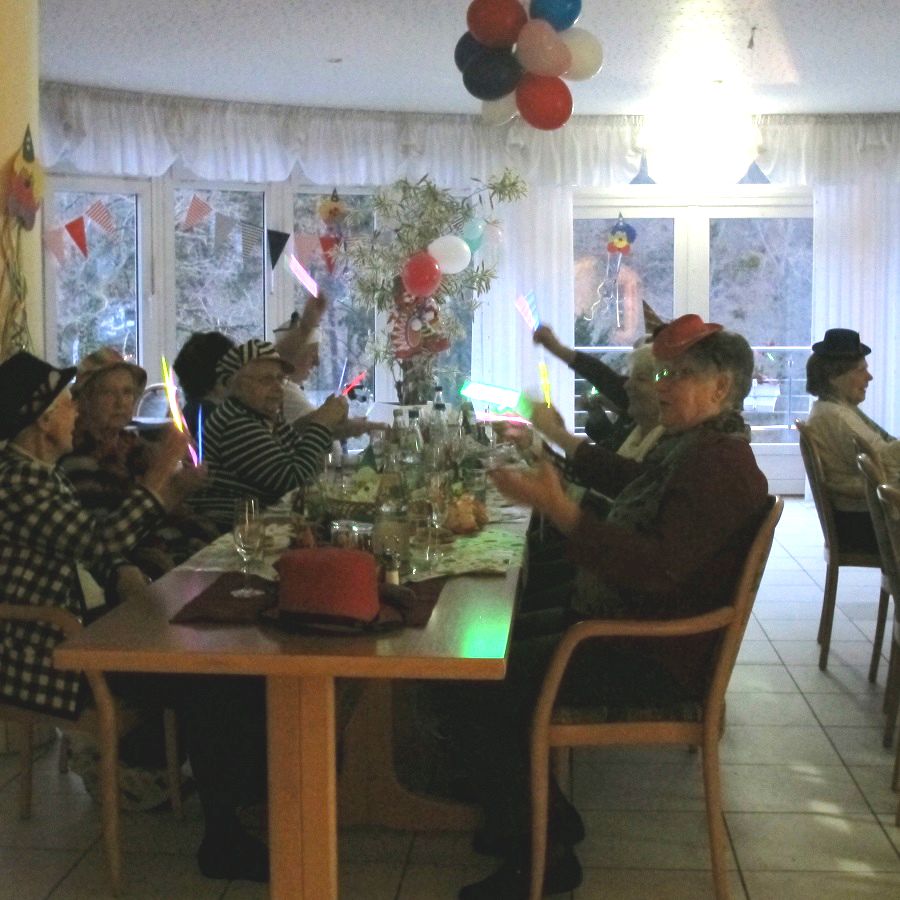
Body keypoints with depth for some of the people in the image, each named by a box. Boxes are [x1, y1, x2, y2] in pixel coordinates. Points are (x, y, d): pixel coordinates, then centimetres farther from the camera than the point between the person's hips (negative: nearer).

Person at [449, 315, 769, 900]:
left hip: (656, 656, -11)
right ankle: (543, 820, 20)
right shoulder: (693, 449, 11)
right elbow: (635, 483, 35)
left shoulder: (721, 467, -22)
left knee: (482, 692, -17)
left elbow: (658, 568, -33)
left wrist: (561, 510, -37)